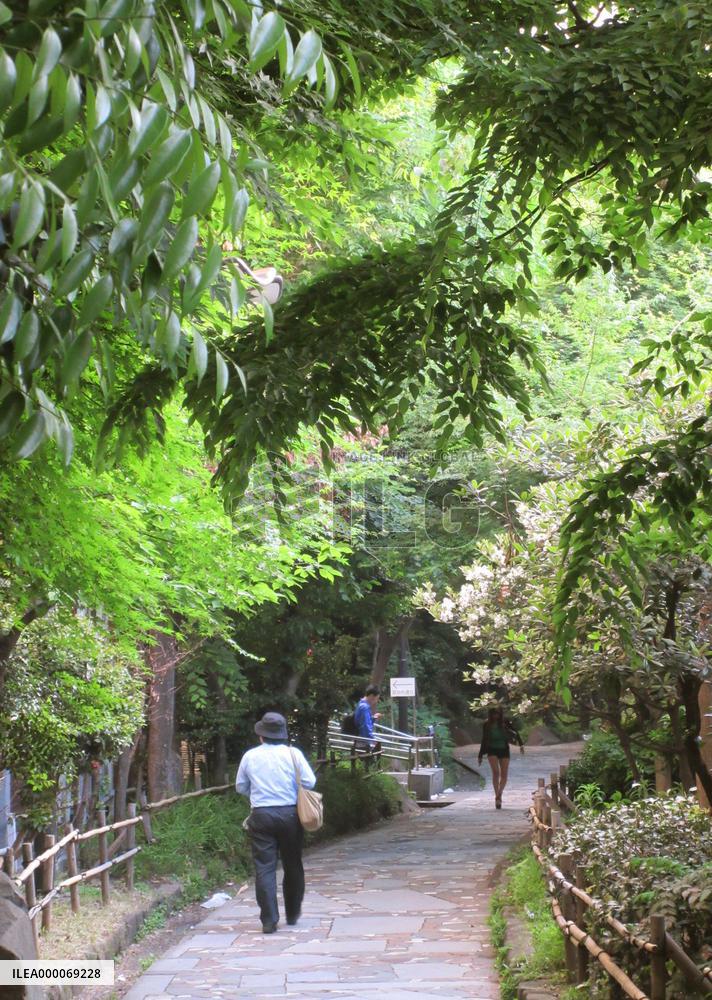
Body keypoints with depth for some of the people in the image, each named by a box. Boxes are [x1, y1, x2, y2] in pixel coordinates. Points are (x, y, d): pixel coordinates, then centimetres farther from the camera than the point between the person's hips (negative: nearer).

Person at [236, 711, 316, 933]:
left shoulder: (250, 756, 1)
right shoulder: (293, 754, -3)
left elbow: (240, 786, 11)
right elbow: (310, 782, -4)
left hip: (261, 815, 0)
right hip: (290, 814, 0)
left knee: (264, 867, 1)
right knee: (293, 865, 15)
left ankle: (269, 920, -6)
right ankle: (292, 914, 27)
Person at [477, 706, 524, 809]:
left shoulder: (505, 722, -1)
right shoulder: (487, 725, 2)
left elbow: (515, 732, 1)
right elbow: (484, 740, 10)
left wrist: (521, 744, -11)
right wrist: (480, 755, 11)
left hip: (504, 750, 1)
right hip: (492, 750, -1)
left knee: (504, 775, -1)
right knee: (495, 772, -19)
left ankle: (499, 795, 17)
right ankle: (497, 797, -15)